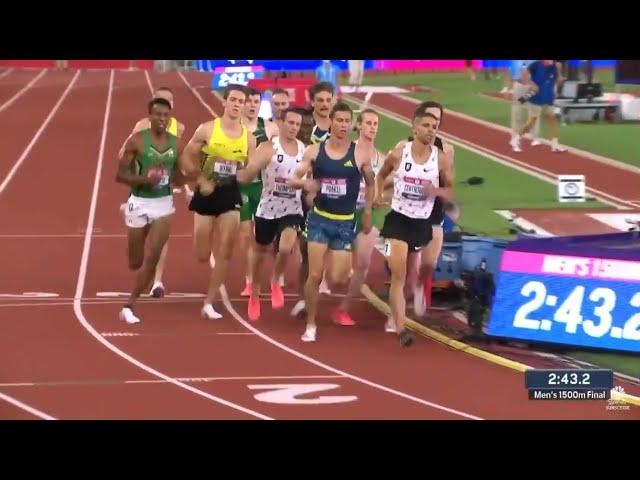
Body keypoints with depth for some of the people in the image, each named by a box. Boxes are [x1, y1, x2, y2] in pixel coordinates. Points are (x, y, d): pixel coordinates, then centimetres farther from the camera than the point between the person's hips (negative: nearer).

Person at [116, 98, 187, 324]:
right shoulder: (136, 141, -11)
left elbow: (179, 180, 11)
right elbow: (120, 175, -10)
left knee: (152, 259, -9)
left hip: (164, 203, 2)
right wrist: (144, 179, -25)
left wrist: (183, 172, -12)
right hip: (139, 203, -2)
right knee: (135, 262, 6)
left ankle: (129, 306, -1)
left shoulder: (176, 144, 1)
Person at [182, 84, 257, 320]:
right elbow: (187, 157, -3)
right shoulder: (207, 130, -8)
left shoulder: (248, 138, 1)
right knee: (202, 255, 0)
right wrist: (201, 179, -12)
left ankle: (209, 303, 3)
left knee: (225, 252, -6)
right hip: (206, 193, -2)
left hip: (230, 195, 2)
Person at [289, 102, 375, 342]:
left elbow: (370, 183, 12)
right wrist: (305, 182, -24)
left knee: (337, 280, -5)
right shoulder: (314, 151, -3)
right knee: (314, 275, -7)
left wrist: (368, 210, 9)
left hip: (345, 223, 0)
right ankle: (310, 324, 9)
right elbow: (293, 179, -3)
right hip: (319, 219, 0)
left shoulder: (360, 155, -3)